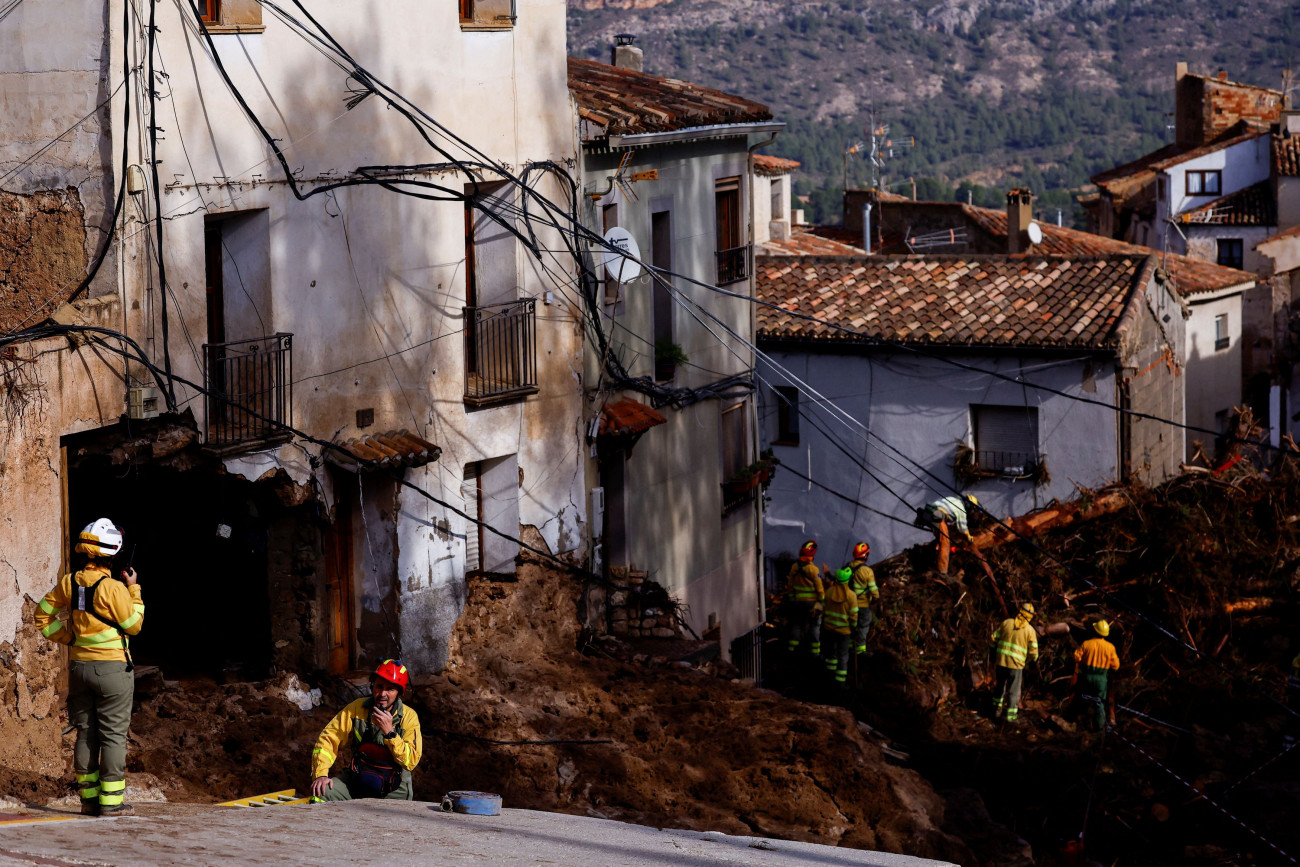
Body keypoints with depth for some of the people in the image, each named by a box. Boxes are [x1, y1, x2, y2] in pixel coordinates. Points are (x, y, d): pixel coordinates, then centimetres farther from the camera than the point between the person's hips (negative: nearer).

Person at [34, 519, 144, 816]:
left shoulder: (69, 582, 1)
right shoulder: (113, 588, -17)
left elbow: (43, 616, 9)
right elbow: (134, 625, -6)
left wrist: (68, 638, 12)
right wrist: (134, 590, 2)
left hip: (79, 666, 6)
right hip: (111, 668, -6)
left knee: (86, 734, 12)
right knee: (113, 735, 1)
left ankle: (88, 797, 14)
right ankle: (111, 800, 0)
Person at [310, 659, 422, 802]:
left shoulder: (409, 717, -4)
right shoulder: (356, 708, 1)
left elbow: (411, 761, -12)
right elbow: (328, 740, 0)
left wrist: (389, 732, -22)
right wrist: (320, 775, -15)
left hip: (393, 790, -1)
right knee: (320, 793, -24)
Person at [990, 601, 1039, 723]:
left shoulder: (1006, 623, 0)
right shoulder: (1030, 631, -6)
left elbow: (995, 638, 5)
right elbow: (1033, 651, -7)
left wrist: (996, 648, 23)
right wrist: (1033, 659, 14)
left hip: (1001, 660, 3)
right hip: (1016, 663, -3)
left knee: (1000, 685, 21)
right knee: (1013, 690, 8)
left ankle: (997, 709, 30)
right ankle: (1011, 715, 8)